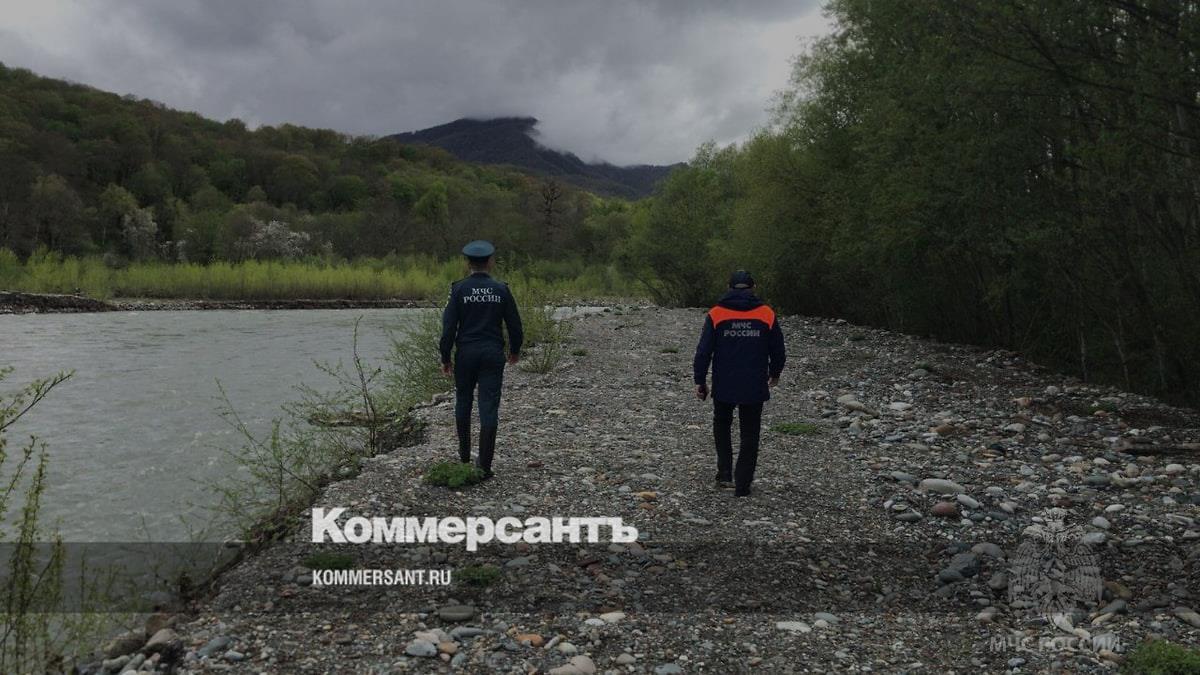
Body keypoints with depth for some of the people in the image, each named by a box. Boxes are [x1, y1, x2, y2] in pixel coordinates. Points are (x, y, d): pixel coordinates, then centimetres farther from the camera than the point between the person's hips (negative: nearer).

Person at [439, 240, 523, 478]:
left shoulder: (459, 288, -5)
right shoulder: (501, 289, -1)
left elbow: (449, 326, -7)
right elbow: (514, 324, 4)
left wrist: (445, 357, 2)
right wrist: (515, 350, 21)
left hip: (466, 353, 0)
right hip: (493, 354, 0)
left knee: (463, 402, 18)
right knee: (489, 407, 0)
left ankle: (464, 456, 28)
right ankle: (484, 465, -2)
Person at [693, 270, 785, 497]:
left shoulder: (716, 314, -4)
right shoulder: (766, 314, -2)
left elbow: (704, 351, -5)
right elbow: (777, 350, 6)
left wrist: (700, 381, 4)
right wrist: (774, 374, 24)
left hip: (724, 385, 0)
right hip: (755, 387, 0)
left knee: (722, 426, 22)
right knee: (749, 435, 9)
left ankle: (725, 473, 13)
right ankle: (742, 485, 8)